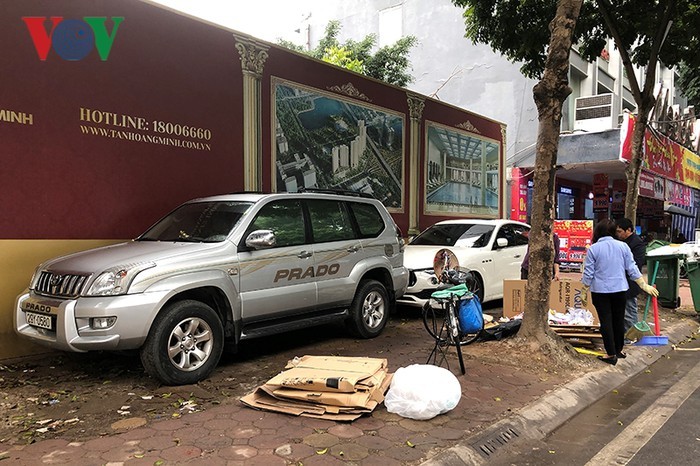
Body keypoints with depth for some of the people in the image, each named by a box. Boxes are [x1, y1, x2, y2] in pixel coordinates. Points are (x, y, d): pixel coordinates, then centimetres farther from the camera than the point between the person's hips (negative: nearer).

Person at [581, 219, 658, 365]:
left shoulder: (593, 249, -10)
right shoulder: (623, 246, -2)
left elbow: (588, 274, -8)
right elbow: (632, 269, 0)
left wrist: (584, 292, 1)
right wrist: (644, 285, 10)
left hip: (600, 291, -3)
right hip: (620, 289, 3)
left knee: (606, 321, 3)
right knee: (619, 320, 14)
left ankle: (611, 354, 5)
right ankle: (619, 350, 26)